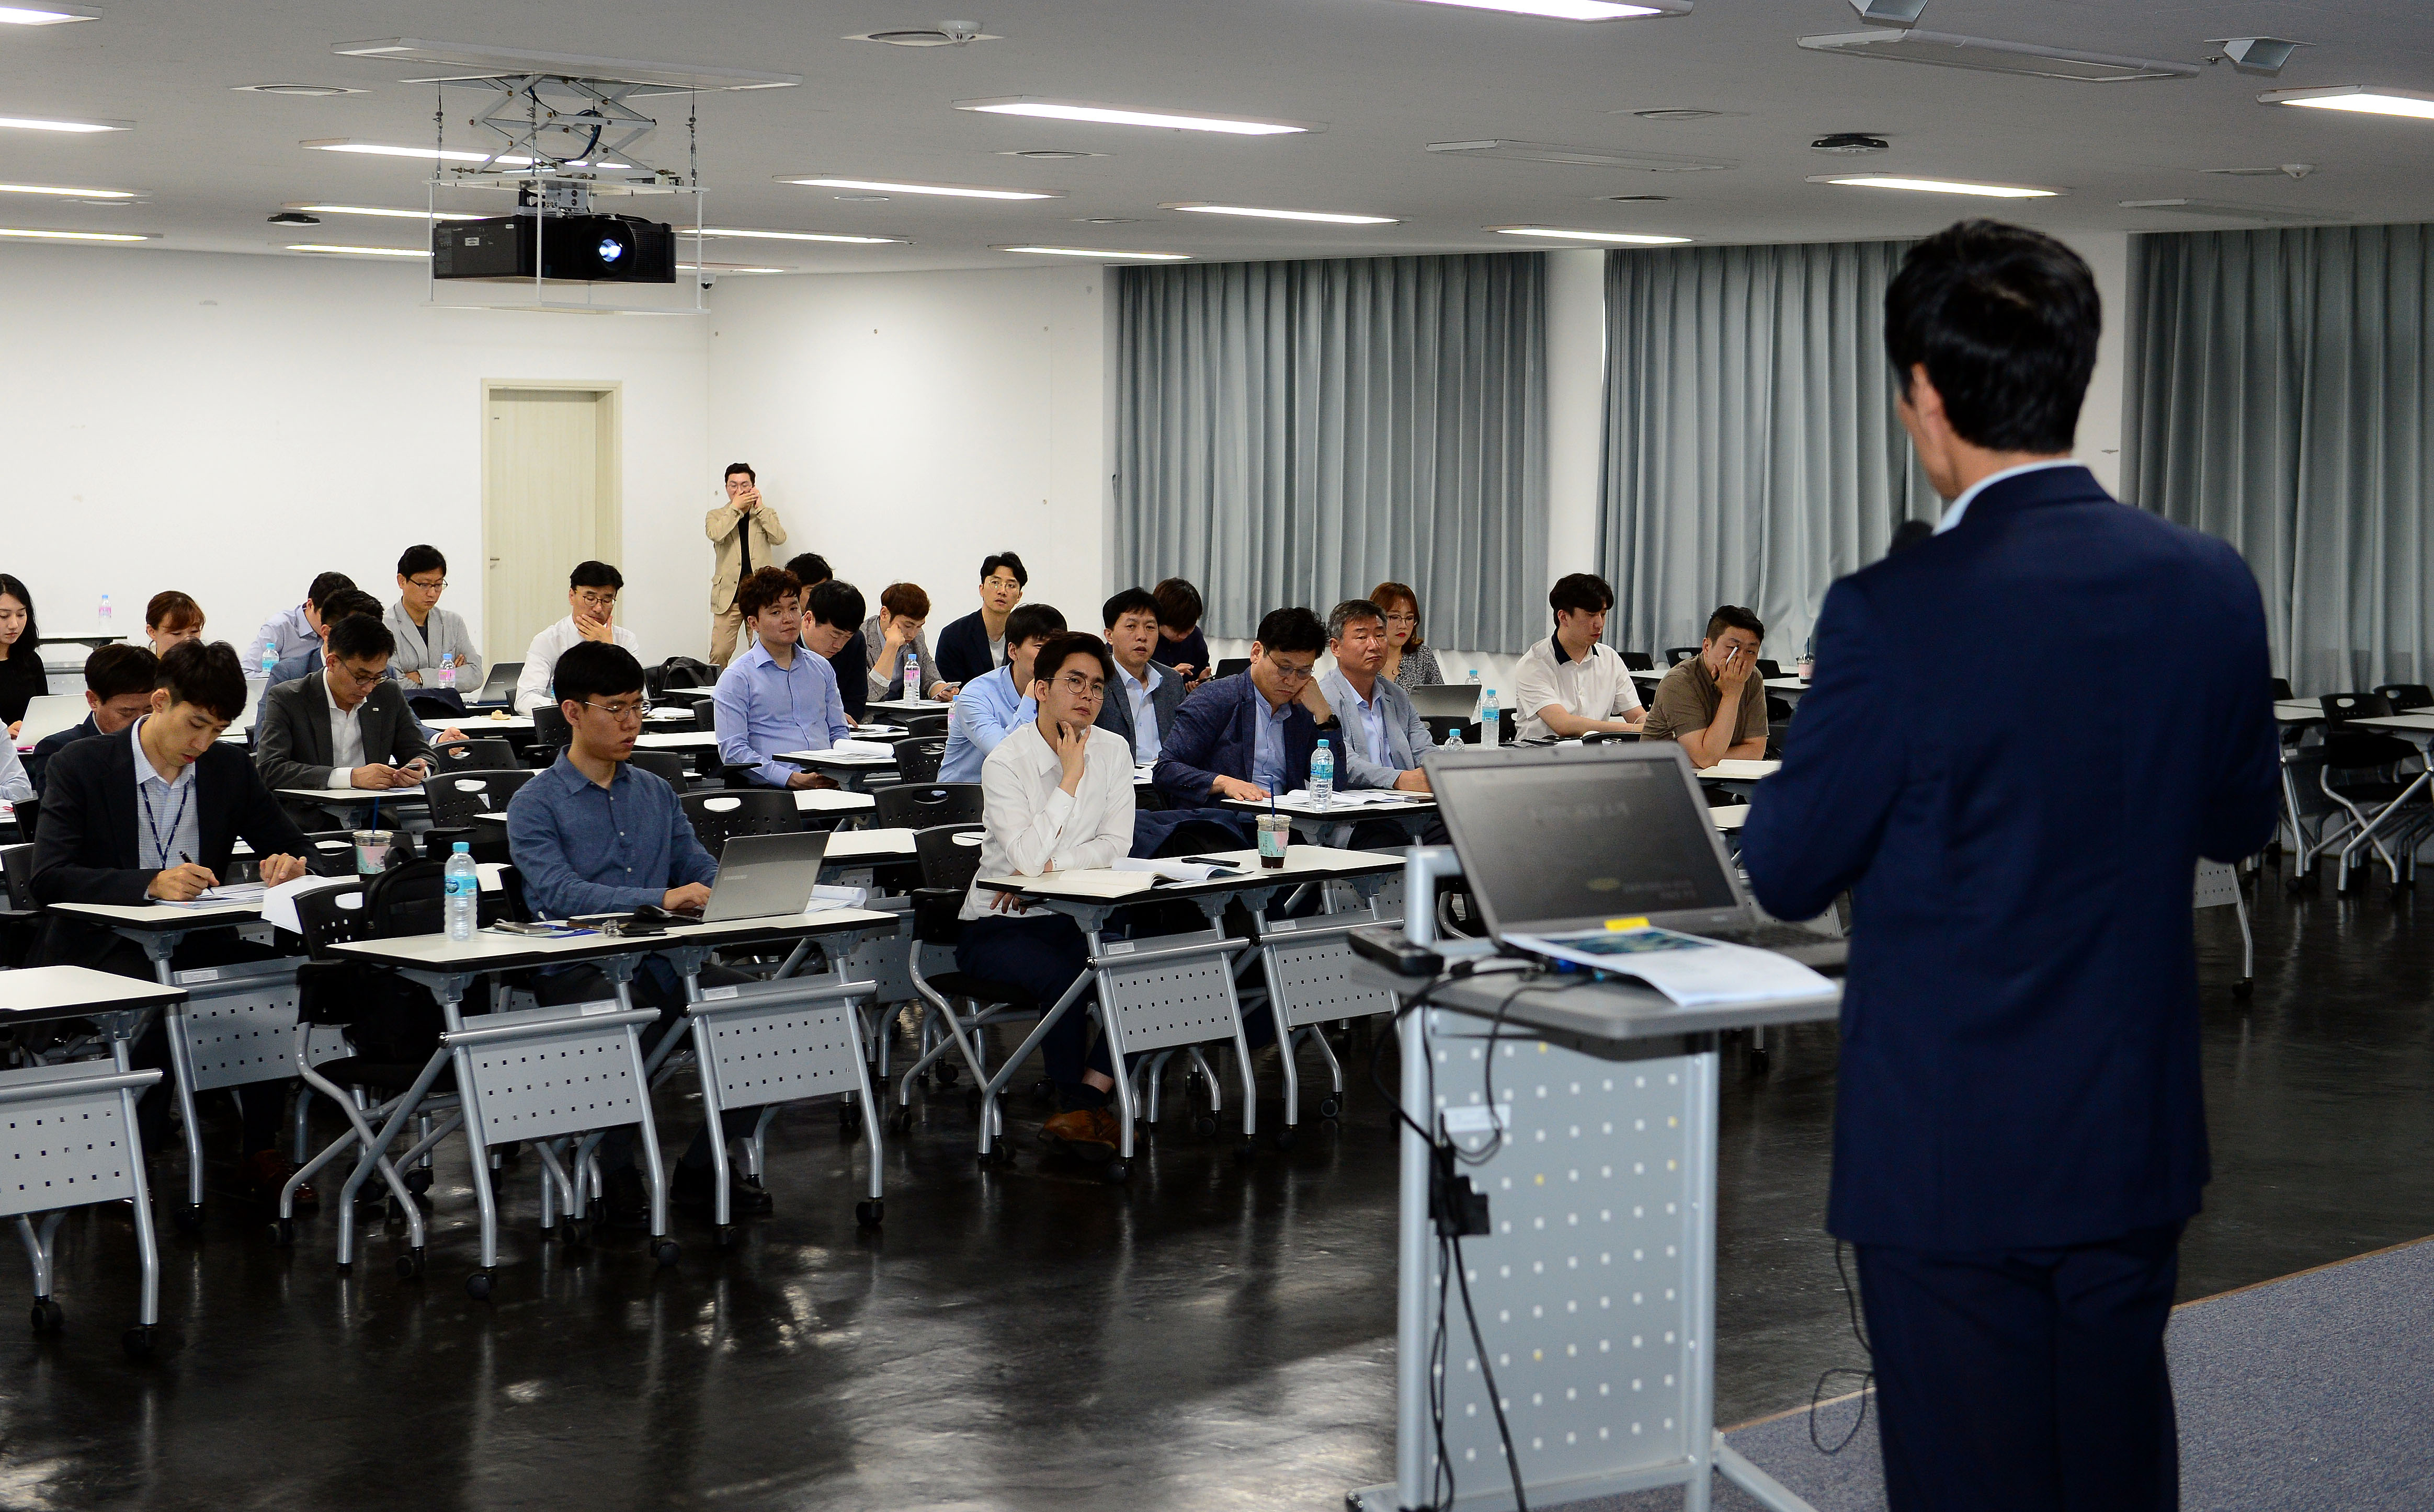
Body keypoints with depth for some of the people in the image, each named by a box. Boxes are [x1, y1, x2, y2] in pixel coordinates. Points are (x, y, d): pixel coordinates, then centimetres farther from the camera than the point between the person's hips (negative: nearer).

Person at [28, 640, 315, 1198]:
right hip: (101, 948, -5)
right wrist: (152, 884, -30)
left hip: (193, 943, 5)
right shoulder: (80, 765, -6)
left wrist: (292, 865, -11)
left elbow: (294, 845, 16)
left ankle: (260, 1151, -11)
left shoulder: (230, 768, 8)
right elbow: (48, 879, -16)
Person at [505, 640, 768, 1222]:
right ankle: (618, 1172, -15)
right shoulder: (535, 803, 2)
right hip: (578, 970, -5)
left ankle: (704, 1165, 0)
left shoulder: (656, 793, 21)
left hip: (661, 960, 5)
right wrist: (662, 899, -27)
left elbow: (702, 871, 14)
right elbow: (560, 894, -15)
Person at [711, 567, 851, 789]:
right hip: (774, 790, -4)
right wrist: (793, 779, -15)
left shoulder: (822, 668, 22)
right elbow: (732, 751, -4)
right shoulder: (737, 678, 4)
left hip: (829, 785, 4)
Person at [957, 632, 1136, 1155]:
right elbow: (1027, 856, -24)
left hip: (1076, 916, 5)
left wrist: (1050, 867, -16)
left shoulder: (1112, 751, 3)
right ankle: (1076, 1104, -11)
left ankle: (1086, 1099, -21)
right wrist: (1070, 779, -21)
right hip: (999, 928, -5)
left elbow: (1116, 845, -3)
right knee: (1060, 975, -34)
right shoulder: (1005, 762, -13)